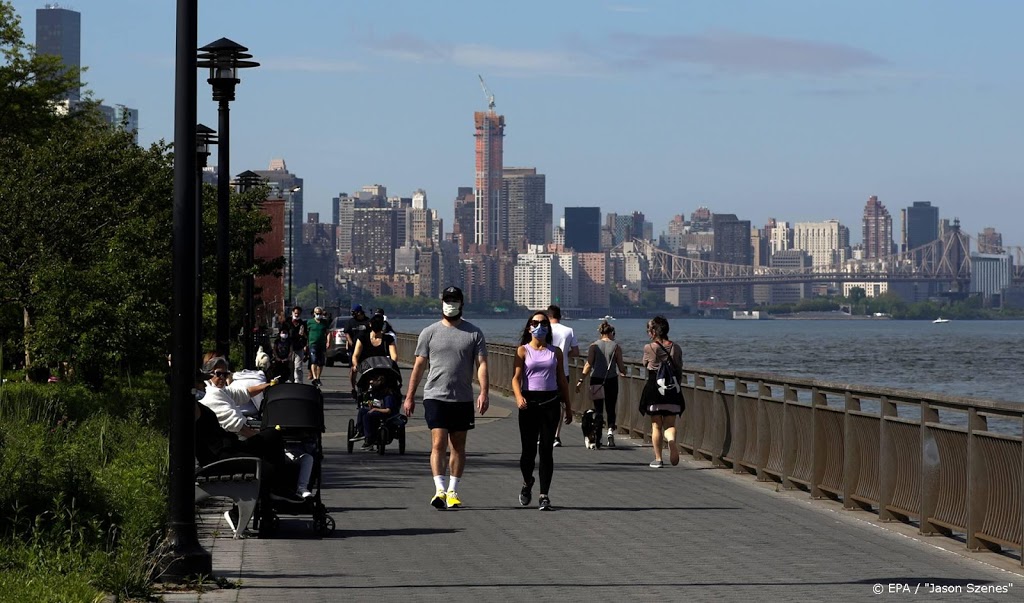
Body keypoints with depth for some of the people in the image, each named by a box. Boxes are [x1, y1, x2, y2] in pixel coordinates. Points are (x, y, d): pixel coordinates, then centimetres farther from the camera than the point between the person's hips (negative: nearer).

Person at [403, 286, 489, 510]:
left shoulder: (474, 333, 5)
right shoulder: (430, 333, 5)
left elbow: (481, 365, -1)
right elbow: (418, 366, 8)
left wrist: (484, 392, -15)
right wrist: (409, 397, 5)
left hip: (463, 399, 2)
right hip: (435, 397, -1)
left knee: (458, 447, 8)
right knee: (438, 444, -12)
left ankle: (453, 491, 17)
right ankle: (440, 490, -17)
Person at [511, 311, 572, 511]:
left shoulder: (555, 352, 11)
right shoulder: (523, 350, 4)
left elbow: (562, 380, 15)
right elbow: (516, 378, -5)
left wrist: (568, 406, 13)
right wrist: (519, 397, -23)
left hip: (551, 401, 1)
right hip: (529, 402, -1)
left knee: (546, 450, -2)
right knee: (528, 450, -1)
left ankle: (544, 495, 1)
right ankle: (527, 483, 28)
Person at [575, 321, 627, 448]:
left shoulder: (594, 346, 0)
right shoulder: (616, 347, 0)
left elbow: (589, 365, -6)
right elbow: (621, 367, 3)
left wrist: (581, 380, -3)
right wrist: (623, 372, 25)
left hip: (596, 380, 0)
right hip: (612, 380, 0)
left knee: (598, 409, 7)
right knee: (611, 410, 9)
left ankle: (597, 438, 2)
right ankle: (611, 430, -14)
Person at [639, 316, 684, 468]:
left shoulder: (649, 348, -8)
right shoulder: (676, 348, 2)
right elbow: (680, 372, 7)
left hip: (654, 390, -2)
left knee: (656, 426, 8)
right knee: (670, 424, 6)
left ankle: (658, 459, 11)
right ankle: (672, 441, -26)